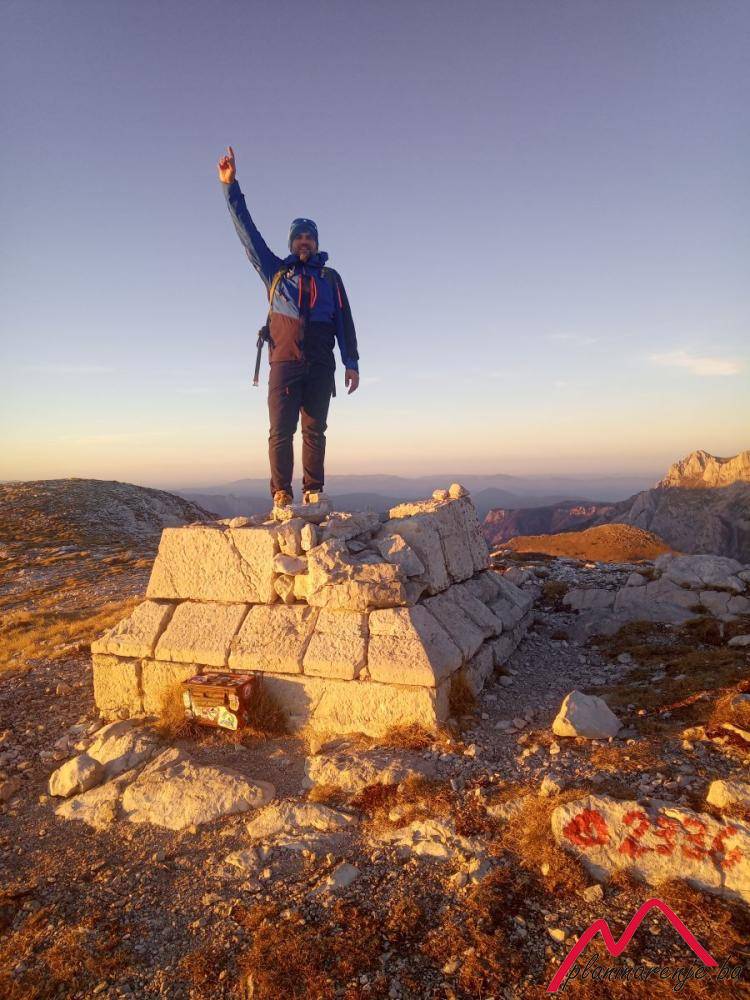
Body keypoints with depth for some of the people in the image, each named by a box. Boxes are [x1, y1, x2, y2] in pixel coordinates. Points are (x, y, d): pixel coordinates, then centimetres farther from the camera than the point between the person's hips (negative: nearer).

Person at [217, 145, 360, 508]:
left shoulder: (331, 278, 19)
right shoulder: (275, 271, 18)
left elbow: (344, 321, 13)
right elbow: (247, 230, 15)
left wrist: (352, 363, 3)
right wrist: (230, 185, 8)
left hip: (320, 366, 1)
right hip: (284, 363, -1)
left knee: (314, 431, -1)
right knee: (281, 431, -8)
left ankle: (313, 492, 0)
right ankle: (282, 495, -6)